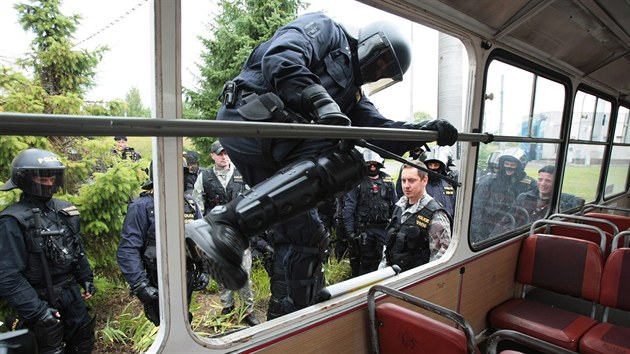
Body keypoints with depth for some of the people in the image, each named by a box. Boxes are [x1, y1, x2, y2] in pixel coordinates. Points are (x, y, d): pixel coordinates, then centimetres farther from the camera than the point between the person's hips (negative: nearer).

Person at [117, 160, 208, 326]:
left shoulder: (190, 203, 3)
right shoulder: (142, 206, -14)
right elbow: (127, 250, -17)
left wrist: (203, 270, 6)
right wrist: (140, 285, -20)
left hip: (187, 280, 5)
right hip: (158, 284, -5)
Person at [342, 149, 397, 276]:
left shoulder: (388, 180, 8)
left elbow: (394, 206, 12)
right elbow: (348, 208, -7)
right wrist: (350, 231, -13)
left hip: (384, 228, 3)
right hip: (364, 229, -3)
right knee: (365, 261, 7)